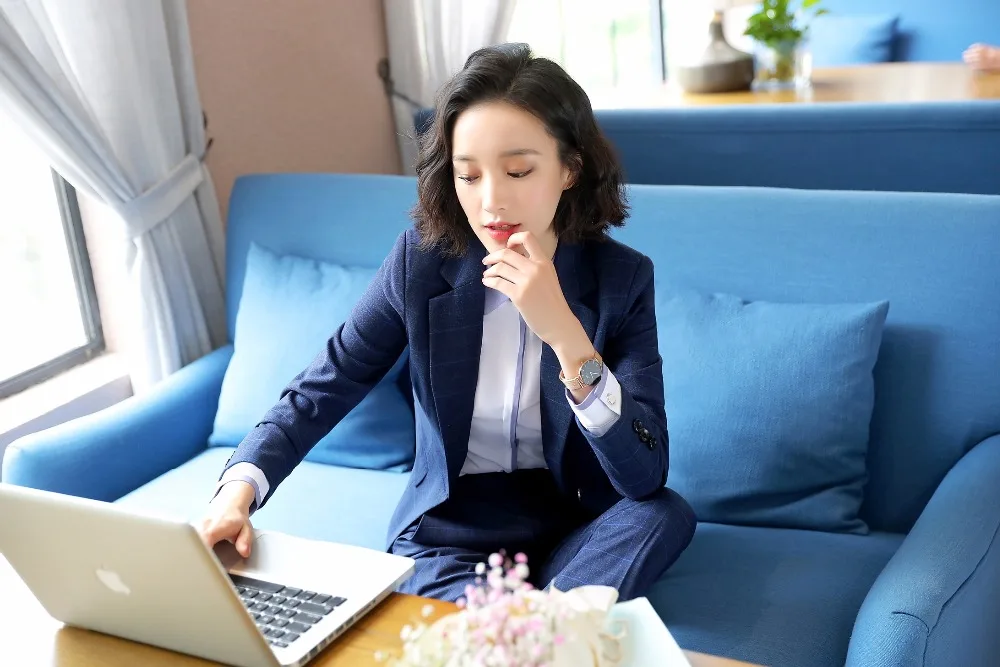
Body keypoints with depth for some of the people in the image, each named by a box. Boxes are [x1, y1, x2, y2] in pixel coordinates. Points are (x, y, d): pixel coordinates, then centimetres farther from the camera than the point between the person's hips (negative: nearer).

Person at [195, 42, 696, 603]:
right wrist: (239, 488, -25)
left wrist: (564, 332, -33)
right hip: (449, 526, -2)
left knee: (667, 515, -31)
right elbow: (320, 393, -6)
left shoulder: (623, 278, -13)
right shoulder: (421, 261, -10)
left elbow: (646, 477, -22)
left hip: (573, 524, 3)